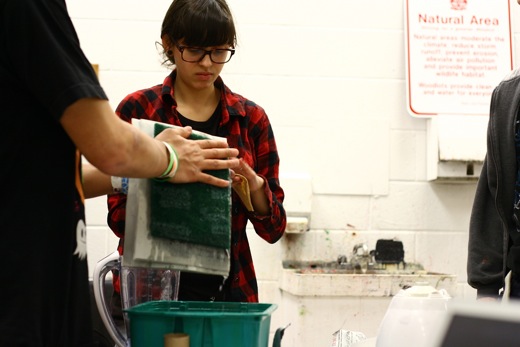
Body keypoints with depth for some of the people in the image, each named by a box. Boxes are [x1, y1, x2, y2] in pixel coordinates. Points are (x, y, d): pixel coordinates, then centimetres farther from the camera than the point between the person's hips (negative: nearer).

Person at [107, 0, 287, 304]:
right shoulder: (137, 109, -2)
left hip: (228, 287, 2)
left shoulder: (251, 118, 4)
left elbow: (273, 228, 4)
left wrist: (254, 185, -16)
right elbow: (119, 216, -6)